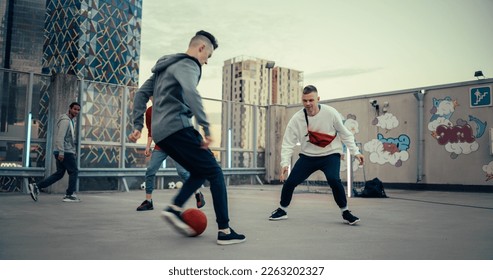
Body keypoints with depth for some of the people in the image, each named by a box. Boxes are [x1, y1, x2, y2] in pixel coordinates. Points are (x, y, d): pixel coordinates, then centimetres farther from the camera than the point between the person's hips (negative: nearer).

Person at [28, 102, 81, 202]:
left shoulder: (70, 121, 19)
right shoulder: (65, 120, -13)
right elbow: (60, 137, -21)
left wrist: (73, 151, 23)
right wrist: (61, 152, -26)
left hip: (64, 152, 10)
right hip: (65, 152, -10)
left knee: (59, 173, 11)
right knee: (74, 172, 1)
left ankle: (36, 186, 8)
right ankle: (70, 195, 7)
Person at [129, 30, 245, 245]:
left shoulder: (165, 66, 25)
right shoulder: (188, 65, -5)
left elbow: (141, 94, 23)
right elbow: (191, 93, -26)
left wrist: (137, 125, 19)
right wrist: (206, 128, -27)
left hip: (160, 133, 9)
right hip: (178, 128, -9)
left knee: (200, 172, 18)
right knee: (215, 173, -5)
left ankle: (174, 208, 0)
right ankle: (224, 231, -7)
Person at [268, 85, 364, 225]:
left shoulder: (330, 112, -15)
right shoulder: (296, 118, -12)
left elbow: (345, 133, -2)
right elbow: (288, 142, -10)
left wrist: (355, 152, -3)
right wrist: (285, 163, -22)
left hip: (330, 154, -2)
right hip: (308, 156, 2)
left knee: (333, 179, -27)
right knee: (290, 182, -3)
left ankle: (345, 212, -5)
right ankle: (282, 210, 24)